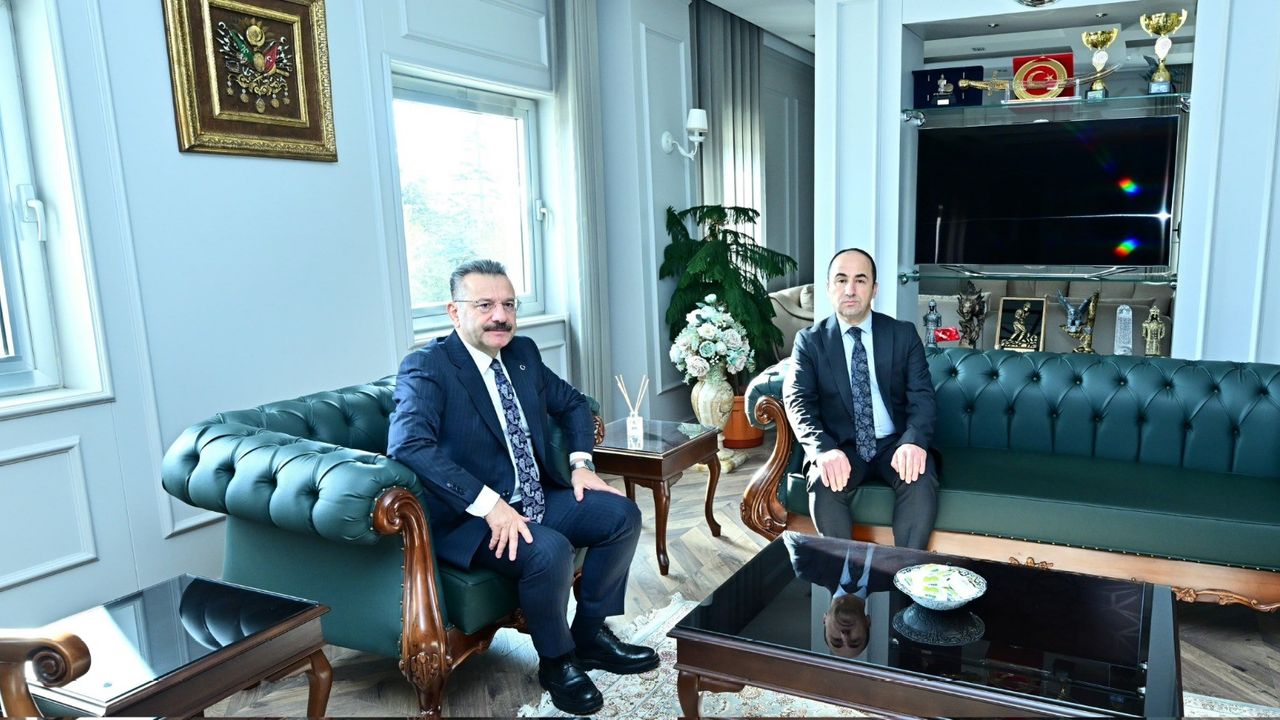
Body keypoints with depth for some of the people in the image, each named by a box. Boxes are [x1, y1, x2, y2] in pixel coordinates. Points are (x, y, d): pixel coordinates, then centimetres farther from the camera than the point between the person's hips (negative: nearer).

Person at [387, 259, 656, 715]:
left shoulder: (523, 353, 7)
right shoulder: (425, 367, -16)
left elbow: (572, 403, 21)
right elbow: (408, 445, -32)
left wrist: (581, 463, 5)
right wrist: (489, 504, -36)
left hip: (536, 500, 8)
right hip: (469, 520, -8)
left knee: (622, 514, -3)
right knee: (550, 550, -31)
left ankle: (591, 634, 14)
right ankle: (556, 661, -2)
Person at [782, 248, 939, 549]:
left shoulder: (904, 334, 5)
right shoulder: (810, 340, 2)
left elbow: (922, 395, -2)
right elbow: (798, 400, -9)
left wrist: (914, 441, -25)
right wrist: (825, 449, -29)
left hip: (895, 443, 1)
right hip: (841, 447, -1)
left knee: (921, 483, -29)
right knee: (825, 486, -31)